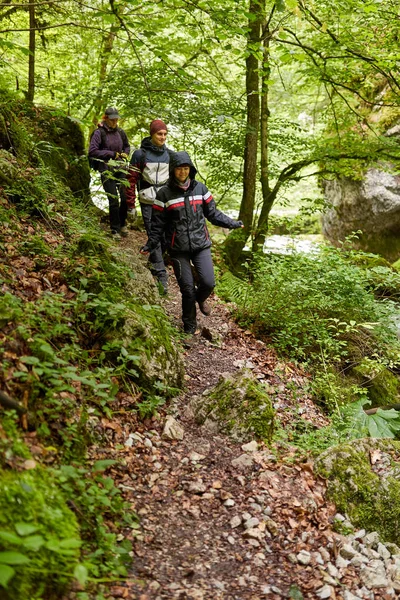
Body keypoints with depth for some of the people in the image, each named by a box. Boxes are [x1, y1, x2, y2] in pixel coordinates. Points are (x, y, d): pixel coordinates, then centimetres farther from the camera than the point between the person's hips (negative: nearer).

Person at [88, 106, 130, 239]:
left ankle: (122, 224, 21)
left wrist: (125, 154, 4)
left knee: (125, 197, -2)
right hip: (107, 170, -4)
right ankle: (115, 229, 8)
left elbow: (127, 146, 25)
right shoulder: (99, 132, -6)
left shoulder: (120, 132, 8)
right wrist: (112, 154, -12)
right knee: (113, 200, -5)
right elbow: (92, 151, -12)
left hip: (121, 168, 4)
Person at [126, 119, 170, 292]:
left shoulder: (169, 154, 6)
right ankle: (161, 275, 0)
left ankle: (154, 260, 28)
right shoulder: (140, 154, -6)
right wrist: (130, 206, -6)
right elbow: (131, 180, -5)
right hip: (148, 202, -4)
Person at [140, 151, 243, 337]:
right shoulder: (164, 194, -3)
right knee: (187, 289, 0)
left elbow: (212, 213, 12)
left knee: (208, 283, -10)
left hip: (201, 244, 2)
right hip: (178, 249, -2)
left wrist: (232, 223, 6)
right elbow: (158, 224, 1)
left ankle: (200, 299, 28)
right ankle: (189, 327, 21)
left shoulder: (200, 188, 4)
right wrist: (150, 244, -5)